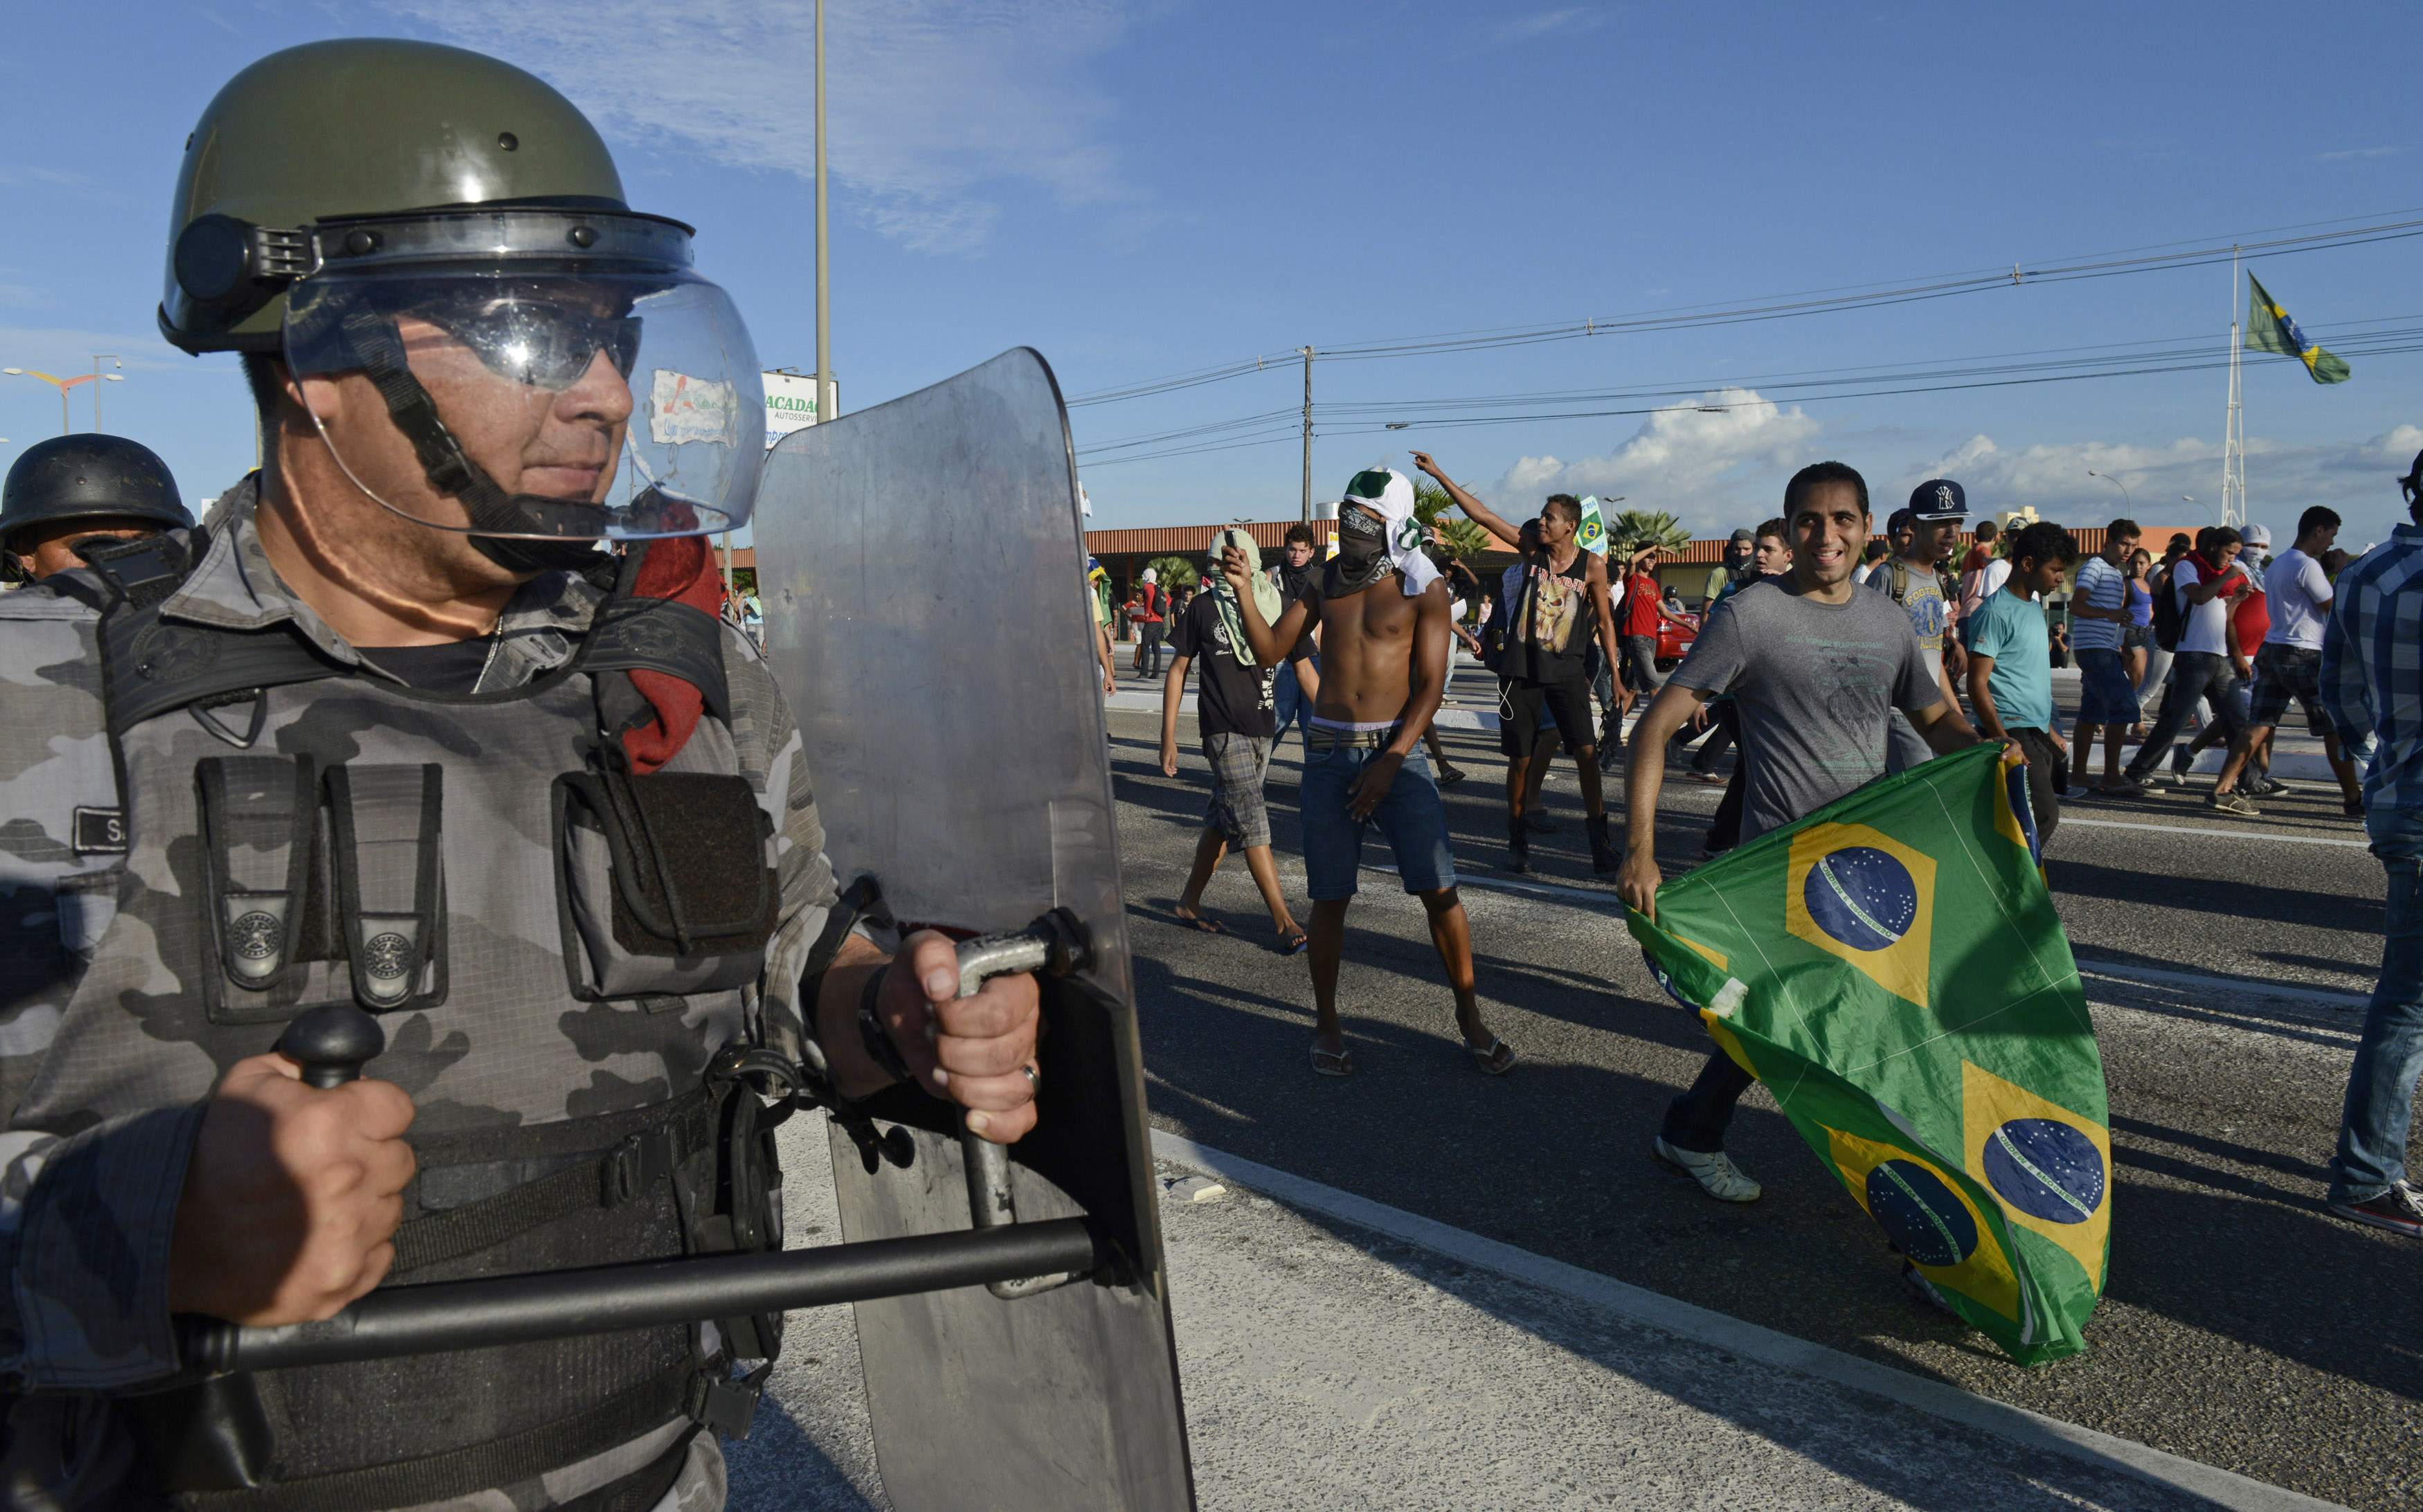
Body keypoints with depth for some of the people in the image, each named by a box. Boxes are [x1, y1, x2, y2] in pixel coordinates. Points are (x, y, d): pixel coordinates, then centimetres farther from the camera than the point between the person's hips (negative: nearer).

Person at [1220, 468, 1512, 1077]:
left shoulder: (1422, 588, -3)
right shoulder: (1324, 579, 8)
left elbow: (1431, 686, -7)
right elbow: (1269, 648, 6)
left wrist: (1390, 763, -15)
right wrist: (1244, 588, -9)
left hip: (1397, 750, -2)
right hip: (1329, 752, 2)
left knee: (1439, 889, -3)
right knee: (1330, 897, 5)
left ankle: (1470, 1017, 13)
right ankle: (1327, 1024, 21)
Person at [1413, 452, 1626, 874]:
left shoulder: (1592, 566, -2)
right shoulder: (1532, 550, 1)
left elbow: (1604, 622, 5)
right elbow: (1481, 514, 0)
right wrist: (1438, 474, -2)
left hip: (1567, 671, -1)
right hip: (1521, 669, 1)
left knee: (1587, 754, -8)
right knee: (1521, 759, 5)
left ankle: (1600, 843, 1)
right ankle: (1517, 841, 18)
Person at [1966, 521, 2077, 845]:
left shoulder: (2034, 607, 17)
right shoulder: (1996, 613, -12)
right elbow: (1977, 684, -17)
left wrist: (2051, 731, 25)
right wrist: (2002, 739, -23)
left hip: (2037, 733, 10)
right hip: (2012, 732, -9)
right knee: (2043, 818, -15)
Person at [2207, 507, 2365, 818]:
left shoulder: (2277, 564, 16)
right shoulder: (2308, 565, -13)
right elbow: (2335, 607, -9)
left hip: (2271, 649, 8)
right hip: (2303, 655, -8)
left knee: (2259, 725, 3)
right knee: (2335, 728, 4)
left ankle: (2223, 789, -7)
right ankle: (2353, 800, 12)